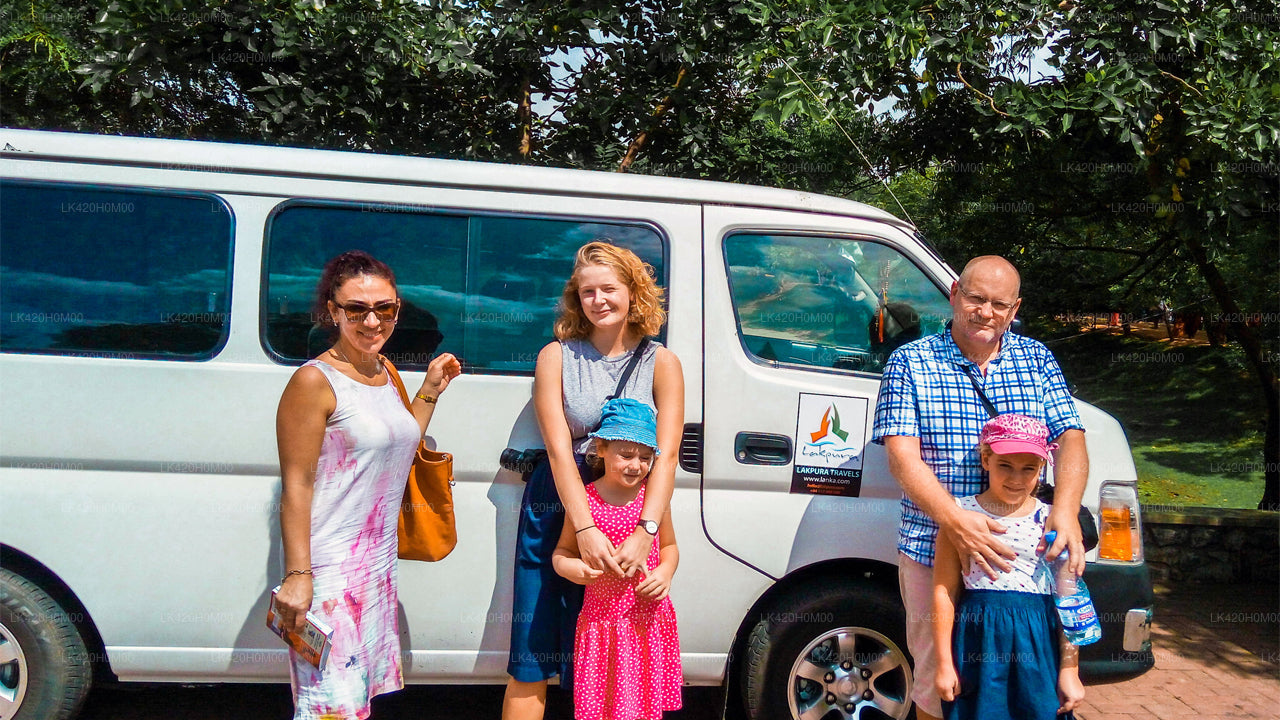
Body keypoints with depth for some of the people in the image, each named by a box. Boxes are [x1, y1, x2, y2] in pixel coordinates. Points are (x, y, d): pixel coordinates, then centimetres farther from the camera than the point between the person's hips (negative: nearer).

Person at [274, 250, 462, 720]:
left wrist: (429, 392, 14)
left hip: (379, 565, 8)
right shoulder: (315, 381, -13)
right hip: (329, 570, -8)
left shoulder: (384, 373, 11)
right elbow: (296, 486, -16)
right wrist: (297, 574, -20)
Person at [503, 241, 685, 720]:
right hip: (558, 506, 0)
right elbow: (558, 448, -9)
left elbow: (666, 454, -8)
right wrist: (587, 529, -21)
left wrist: (644, 531, -22)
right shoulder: (557, 357, 0)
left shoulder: (660, 364, 1)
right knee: (533, 659, 1)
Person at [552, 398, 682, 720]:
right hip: (601, 620, -1)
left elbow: (669, 546, 12)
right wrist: (569, 567, -17)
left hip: (649, 620, 1)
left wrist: (665, 572, -8)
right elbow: (562, 551, 5)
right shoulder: (585, 500, -6)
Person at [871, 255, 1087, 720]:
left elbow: (1070, 440, 2)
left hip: (1021, 555, 2)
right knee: (937, 679, 8)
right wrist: (955, 520, -26)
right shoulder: (909, 363, -2)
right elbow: (903, 456, -11)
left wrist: (1065, 511, -18)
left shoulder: (1036, 360, 8)